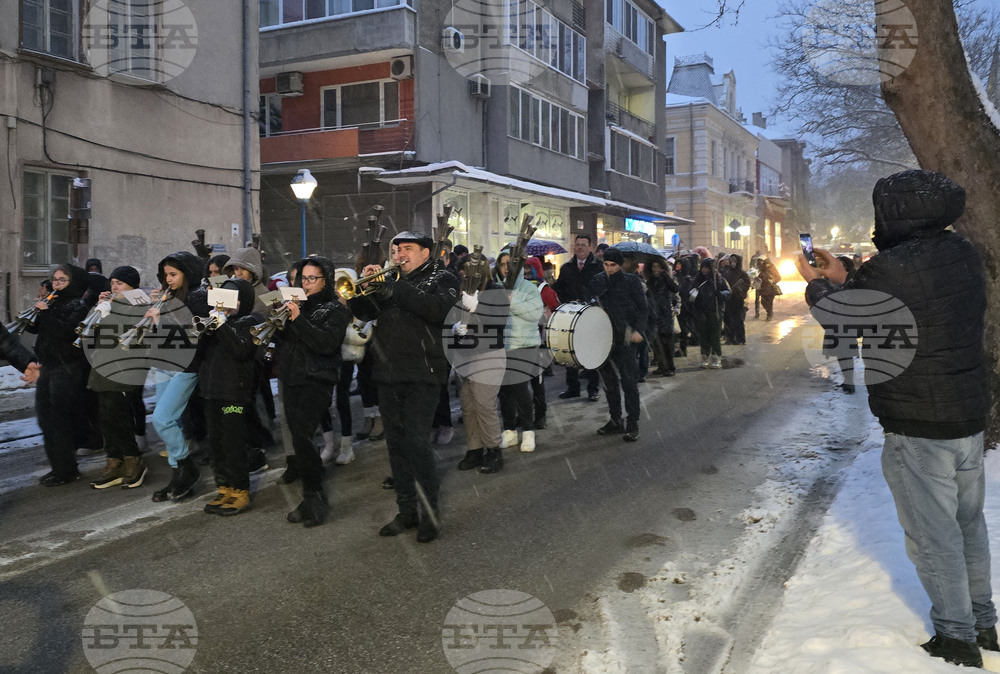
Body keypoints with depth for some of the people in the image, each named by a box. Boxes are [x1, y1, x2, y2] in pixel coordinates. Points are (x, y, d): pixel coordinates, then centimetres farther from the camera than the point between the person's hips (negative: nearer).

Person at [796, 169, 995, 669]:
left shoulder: (894, 267, -23)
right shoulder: (963, 254, 3)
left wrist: (816, 285, 10)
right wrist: (842, 278, 16)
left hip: (918, 428, -8)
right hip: (970, 419, 8)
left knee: (933, 533, 6)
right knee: (968, 523, 21)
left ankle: (956, 638, 18)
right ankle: (982, 622, 35)